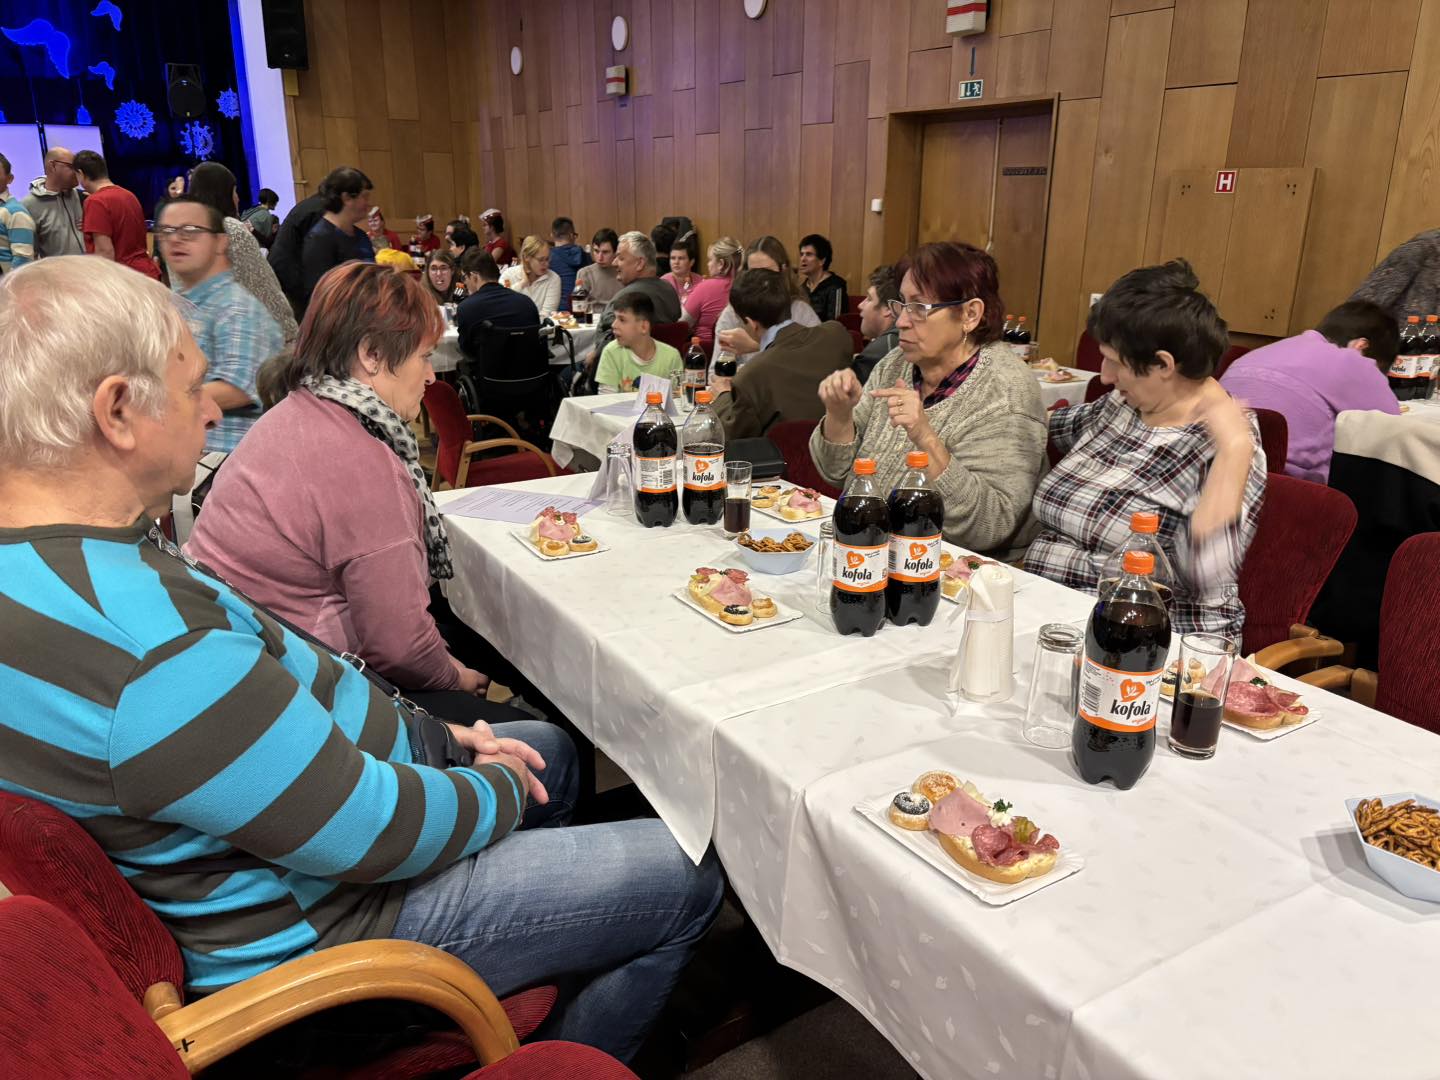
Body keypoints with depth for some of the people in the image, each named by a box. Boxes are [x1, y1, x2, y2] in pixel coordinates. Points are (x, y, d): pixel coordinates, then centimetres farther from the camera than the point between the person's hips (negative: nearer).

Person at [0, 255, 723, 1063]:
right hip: (322, 929, -10)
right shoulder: (148, 639, -36)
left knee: (551, 749, 26)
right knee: (690, 881, -3)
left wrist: (433, 734, 3)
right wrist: (501, 790, -9)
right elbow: (374, 832, -29)